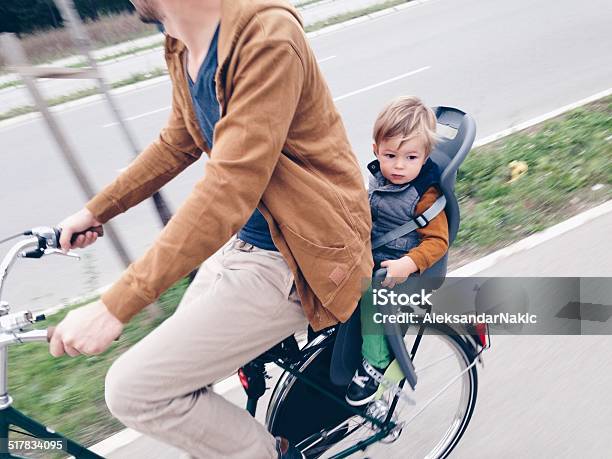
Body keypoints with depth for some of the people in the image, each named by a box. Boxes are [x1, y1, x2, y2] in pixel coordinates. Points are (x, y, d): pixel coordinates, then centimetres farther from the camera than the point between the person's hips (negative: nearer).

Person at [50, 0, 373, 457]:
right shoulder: (183, 49, 6)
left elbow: (230, 189, -30)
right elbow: (176, 145, 18)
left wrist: (114, 306, -28)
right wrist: (94, 211, 21)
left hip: (291, 261, -9)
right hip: (242, 237, 9)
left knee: (134, 389, -7)